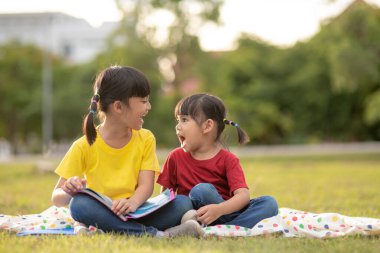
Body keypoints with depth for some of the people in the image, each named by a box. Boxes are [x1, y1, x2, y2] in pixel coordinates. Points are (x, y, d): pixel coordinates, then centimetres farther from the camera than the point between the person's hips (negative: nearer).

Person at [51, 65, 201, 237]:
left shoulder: (145, 139, 6)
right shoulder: (85, 146, -3)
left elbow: (146, 185, -6)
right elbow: (56, 199, -2)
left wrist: (133, 202, -30)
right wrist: (68, 193, -28)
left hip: (134, 215, 2)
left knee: (183, 203, -22)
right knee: (79, 204, -35)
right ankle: (154, 234, -36)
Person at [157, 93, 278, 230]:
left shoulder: (227, 159, -3)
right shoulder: (176, 157, 7)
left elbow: (243, 195, -16)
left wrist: (219, 209, -37)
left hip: (225, 212, 0)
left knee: (269, 204, -23)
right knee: (201, 190, -31)